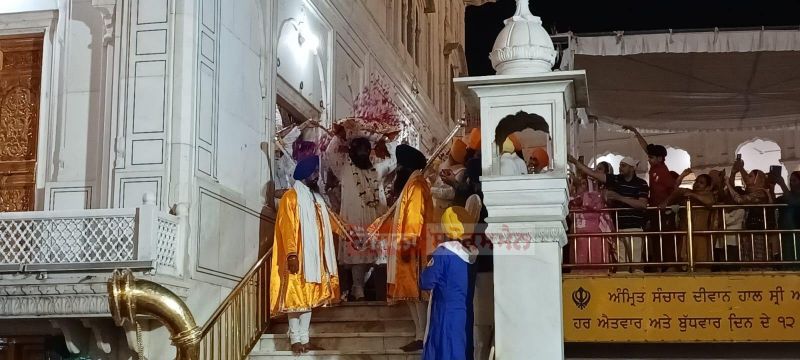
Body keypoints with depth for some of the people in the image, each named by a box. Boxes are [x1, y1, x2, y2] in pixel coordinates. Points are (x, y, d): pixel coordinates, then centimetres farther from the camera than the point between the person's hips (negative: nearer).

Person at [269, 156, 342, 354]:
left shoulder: (315, 197, 15)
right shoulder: (291, 197, -9)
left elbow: (328, 220, 28)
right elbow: (288, 228, -17)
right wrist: (291, 255, -23)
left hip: (315, 257, 8)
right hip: (298, 258, -8)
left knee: (309, 298, 9)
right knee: (295, 298, -4)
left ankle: (305, 339, 13)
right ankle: (295, 339, 1)